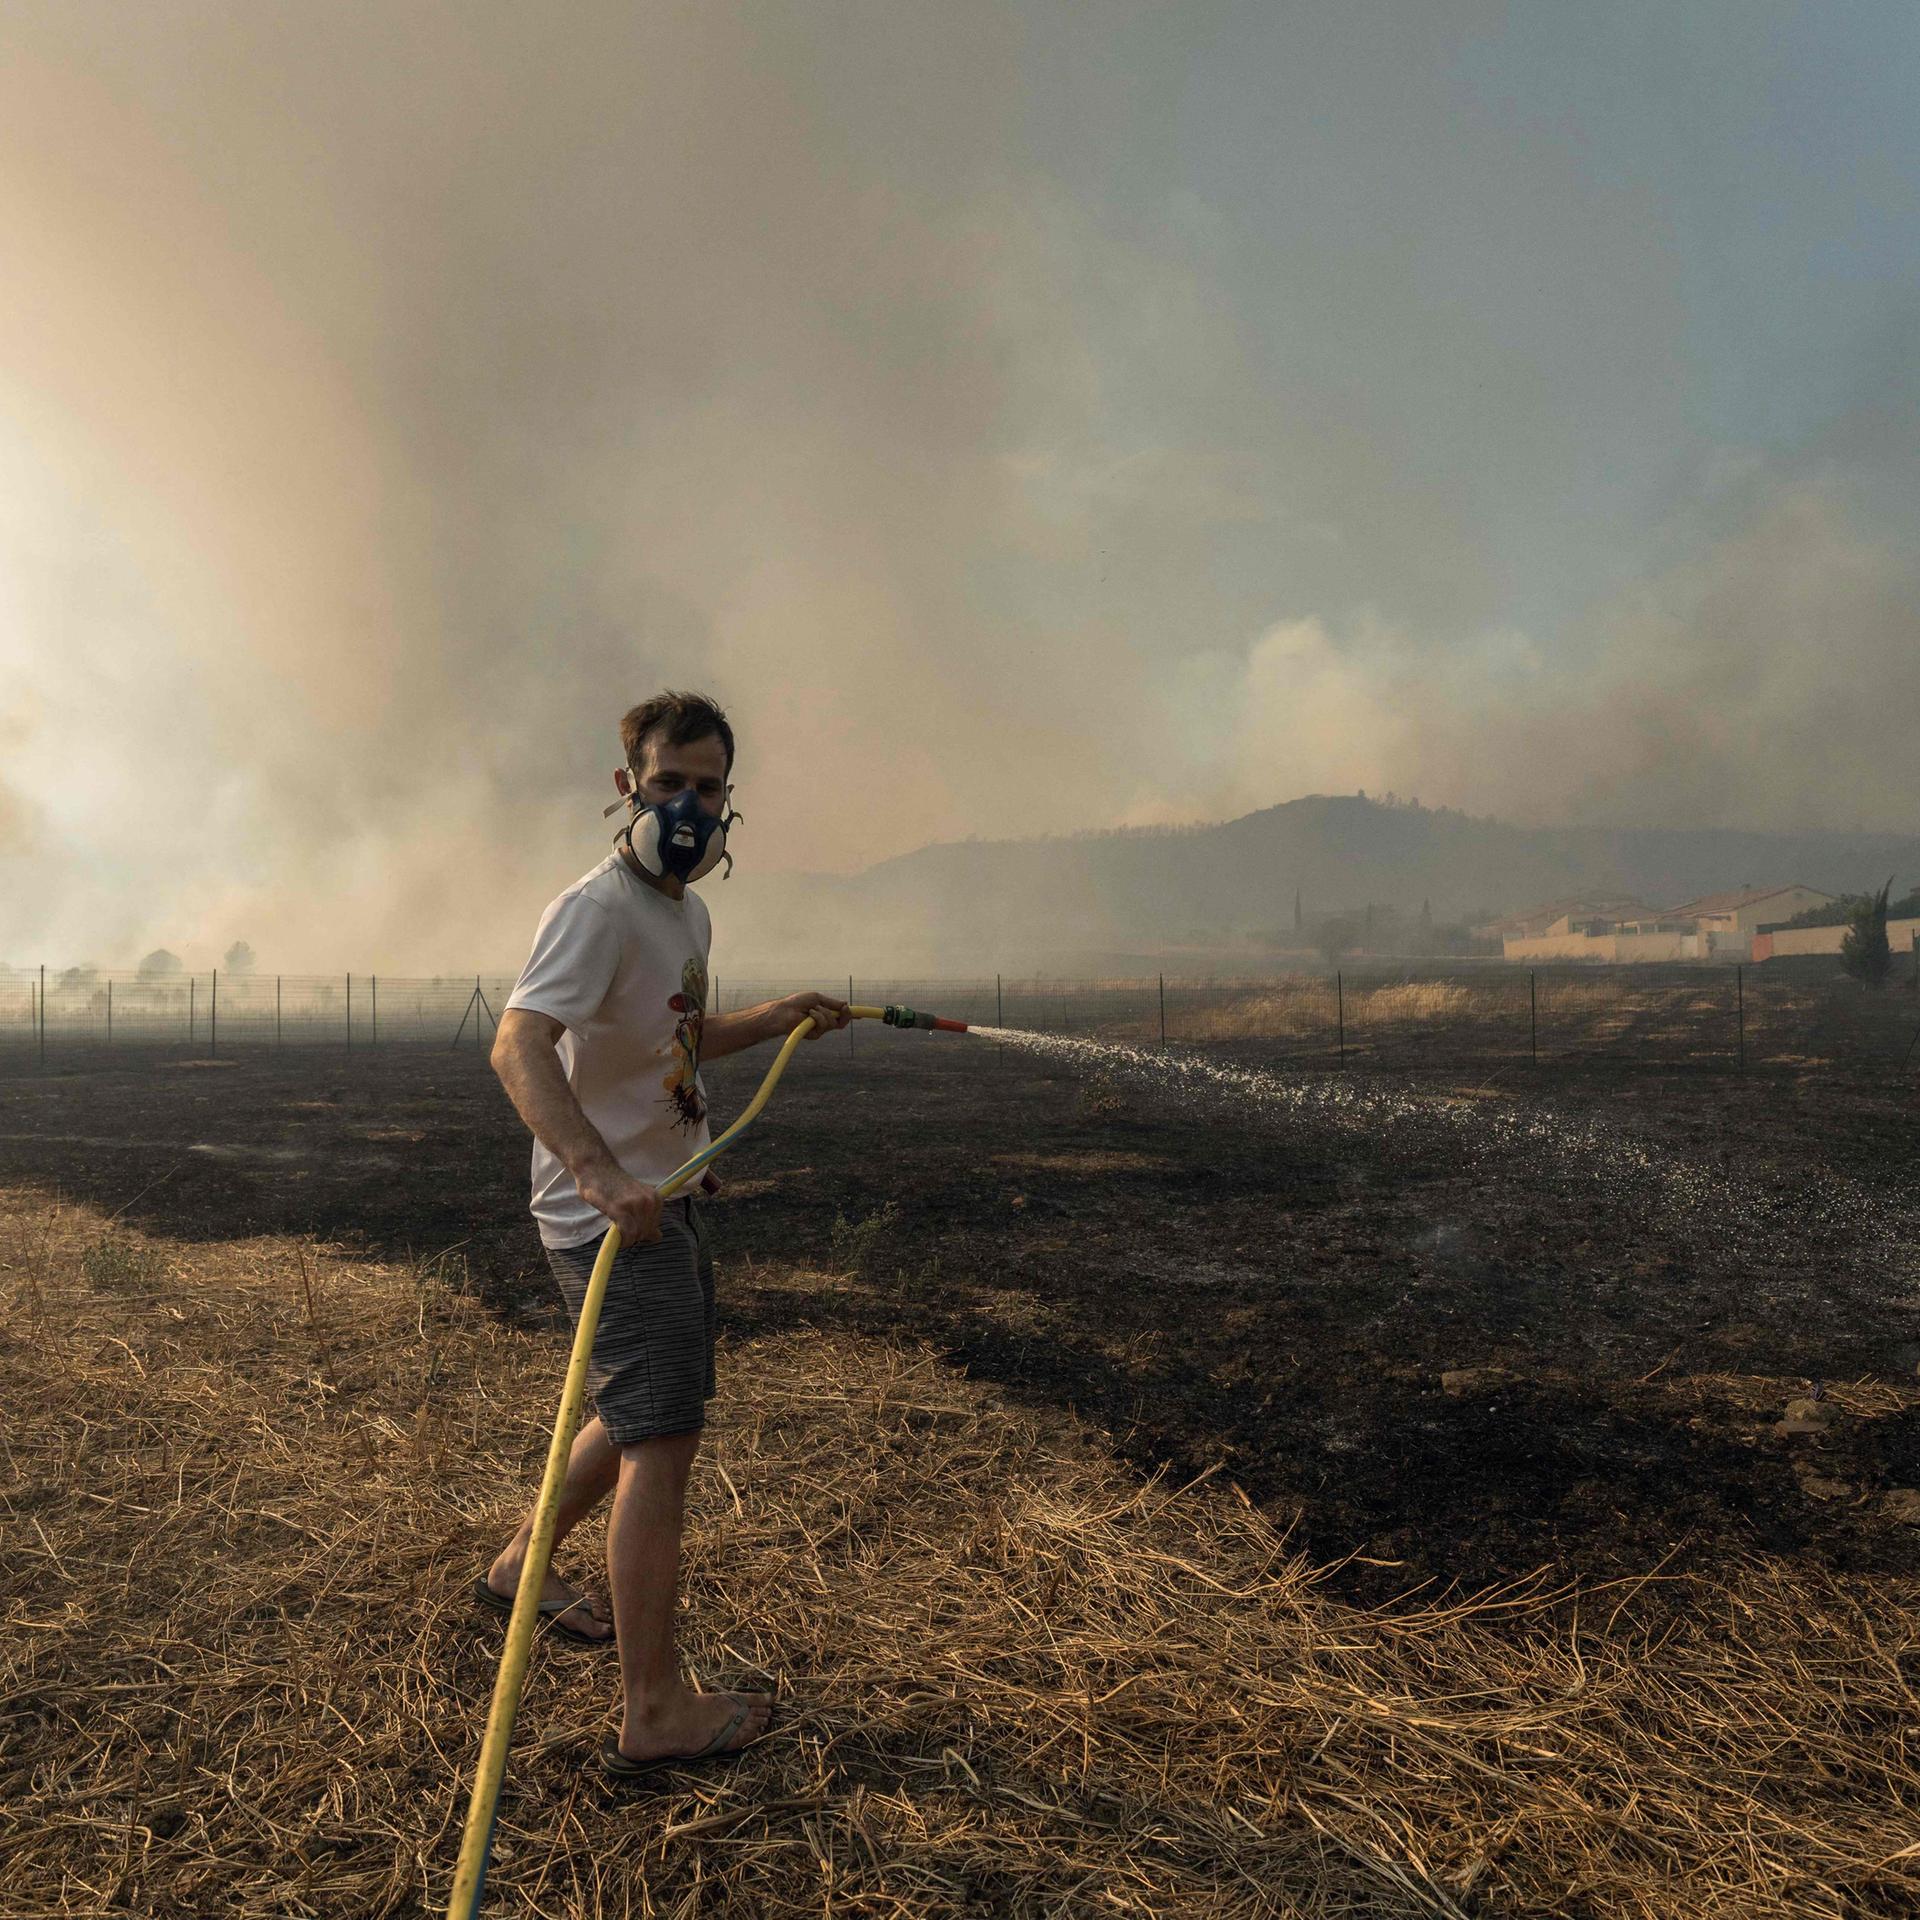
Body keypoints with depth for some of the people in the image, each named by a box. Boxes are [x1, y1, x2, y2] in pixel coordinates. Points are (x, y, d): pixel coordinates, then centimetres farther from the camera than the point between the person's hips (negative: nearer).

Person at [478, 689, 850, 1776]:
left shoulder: (689, 913, 12)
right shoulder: (598, 910, -20)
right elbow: (520, 1047, -35)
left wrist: (779, 1019, 21)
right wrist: (598, 1171, -49)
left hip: (669, 1202, 10)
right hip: (614, 1218, -10)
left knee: (652, 1417, 22)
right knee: (662, 1439, -8)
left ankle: (521, 1566, 42)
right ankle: (656, 1714, 3)